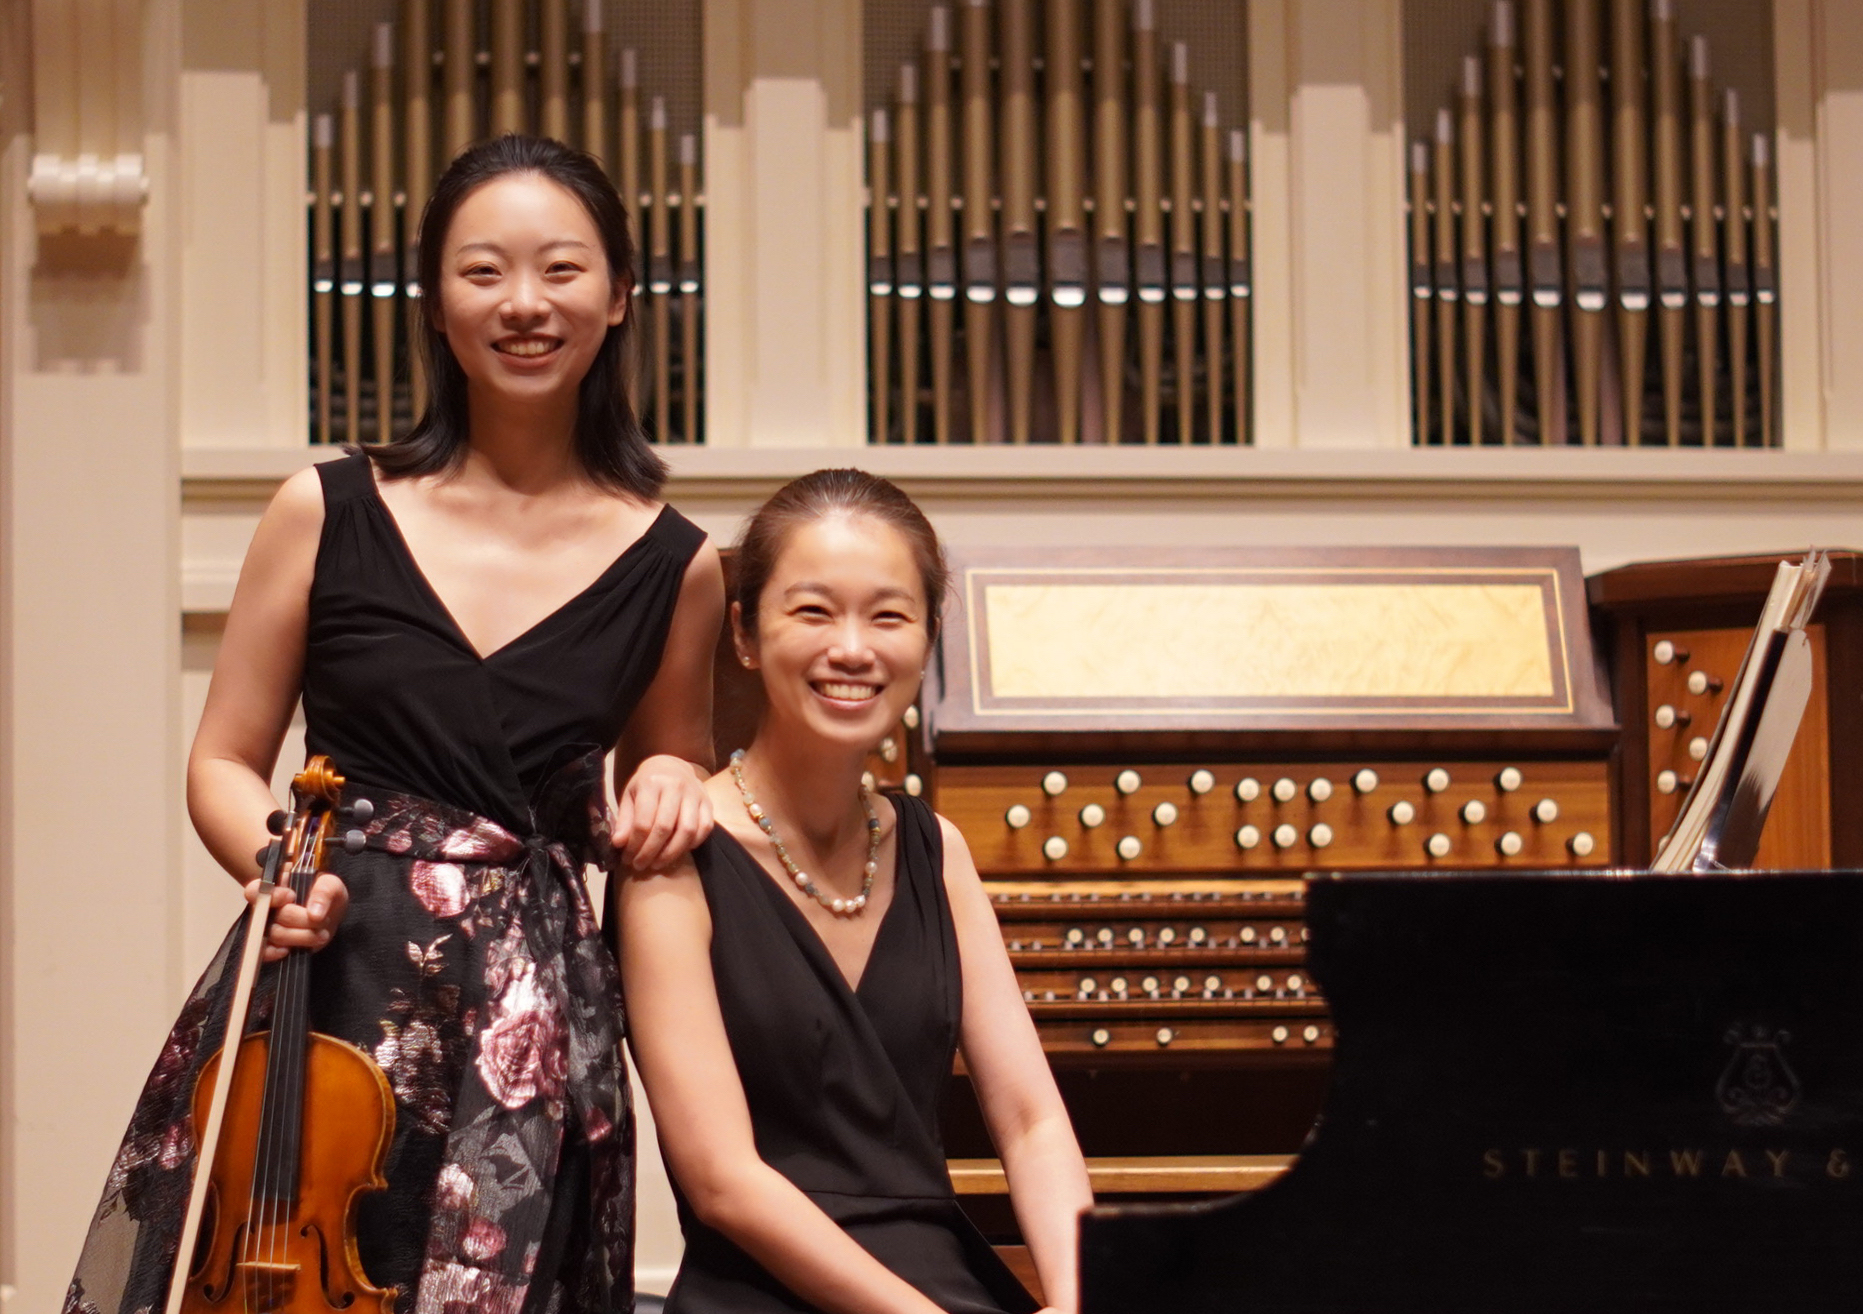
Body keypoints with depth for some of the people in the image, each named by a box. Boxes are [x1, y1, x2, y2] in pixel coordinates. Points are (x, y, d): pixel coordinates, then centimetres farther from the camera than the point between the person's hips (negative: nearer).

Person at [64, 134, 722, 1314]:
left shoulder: (672, 566, 4)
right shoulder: (329, 513, 2)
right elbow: (225, 765, 7)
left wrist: (670, 783, -2)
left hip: (528, 1026, 1)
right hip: (319, 990, -1)